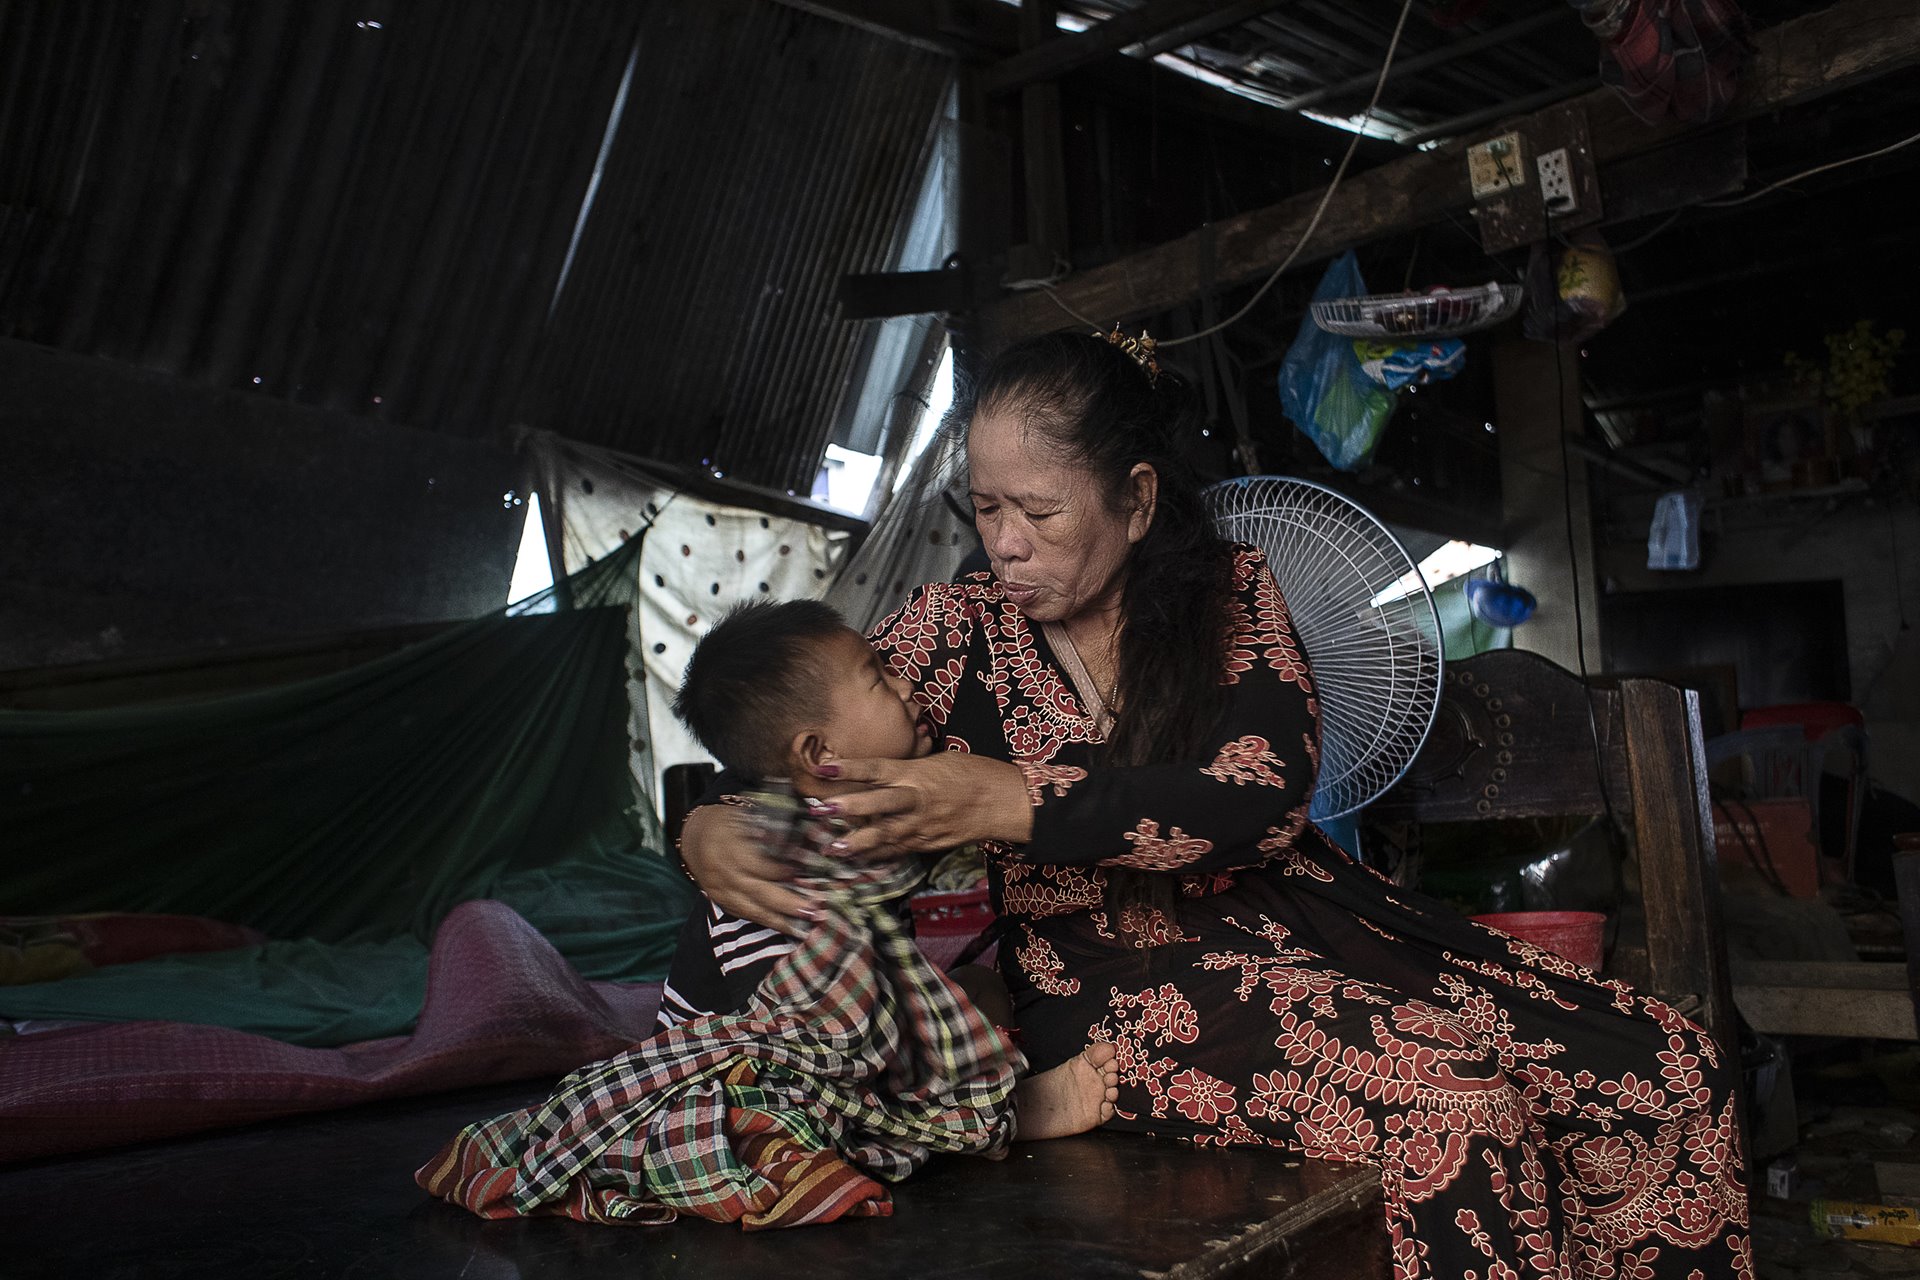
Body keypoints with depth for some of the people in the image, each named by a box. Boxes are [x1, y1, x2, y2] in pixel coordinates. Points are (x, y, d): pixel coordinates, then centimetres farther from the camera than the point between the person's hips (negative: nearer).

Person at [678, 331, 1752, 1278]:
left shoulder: (1236, 593, 3)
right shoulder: (957, 632, 1)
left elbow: (1264, 796, -13)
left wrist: (1014, 803, -26)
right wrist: (709, 829, -25)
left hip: (1293, 920, 4)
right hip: (1113, 985, -3)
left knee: (1668, 1067, -11)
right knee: (1453, 1104, -29)